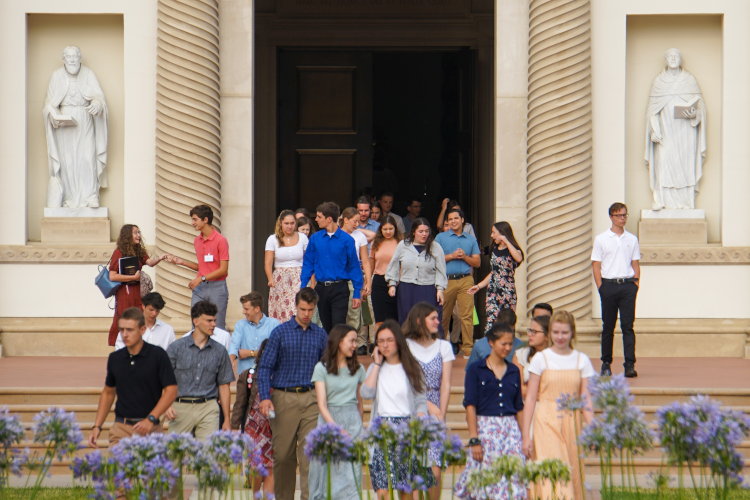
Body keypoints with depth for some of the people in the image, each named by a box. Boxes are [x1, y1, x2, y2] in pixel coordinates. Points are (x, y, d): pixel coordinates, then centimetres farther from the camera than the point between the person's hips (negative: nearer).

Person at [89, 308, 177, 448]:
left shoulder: (157, 355, -3)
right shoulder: (115, 358, 9)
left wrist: (151, 419, -14)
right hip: (121, 429, 3)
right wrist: (97, 426, 12)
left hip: (150, 430, -3)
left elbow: (171, 390, -5)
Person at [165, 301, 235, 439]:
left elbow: (224, 385, 13)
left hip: (208, 409, 1)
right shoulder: (176, 347, 4)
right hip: (181, 408, -1)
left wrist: (227, 420, 11)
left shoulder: (219, 351, 10)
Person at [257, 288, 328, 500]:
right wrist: (265, 397, -12)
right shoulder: (281, 332, 3)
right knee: (283, 454, 5)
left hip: (311, 400, 1)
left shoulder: (321, 335, 10)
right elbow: (265, 367, 0)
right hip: (284, 399, -1)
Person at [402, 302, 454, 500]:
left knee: (434, 471, -7)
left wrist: (441, 415, -4)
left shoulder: (444, 346, 11)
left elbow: (445, 385, 6)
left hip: (435, 411, 2)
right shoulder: (406, 346, 2)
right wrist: (428, 405, -9)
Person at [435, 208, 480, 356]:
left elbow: (477, 262, 12)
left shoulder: (471, 240, 15)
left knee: (467, 315, -9)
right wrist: (451, 256, -8)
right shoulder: (441, 238, 10)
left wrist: (464, 257, -5)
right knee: (443, 315, 4)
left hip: (465, 280, 0)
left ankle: (468, 348, -9)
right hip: (446, 280, 0)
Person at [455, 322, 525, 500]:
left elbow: (519, 407, 15)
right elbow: (470, 405, -4)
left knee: (512, 480, -4)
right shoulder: (476, 370, 0)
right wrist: (474, 440, -11)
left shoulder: (514, 371, 12)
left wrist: (524, 437, 9)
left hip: (510, 430, 3)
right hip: (485, 429, -3)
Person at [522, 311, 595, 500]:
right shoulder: (541, 359, 2)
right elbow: (530, 398, 3)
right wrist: (526, 435, -2)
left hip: (571, 425, 3)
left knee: (571, 475, 3)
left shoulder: (582, 360, 7)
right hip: (547, 424, -3)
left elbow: (586, 399, 6)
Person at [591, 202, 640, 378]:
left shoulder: (632, 239, 10)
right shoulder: (601, 239, 4)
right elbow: (596, 265, 3)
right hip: (609, 284, -1)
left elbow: (636, 264, 12)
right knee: (608, 326, 5)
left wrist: (636, 283, 1)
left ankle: (630, 364, -9)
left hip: (628, 285, 1)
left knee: (628, 325, -5)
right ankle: (606, 363, 14)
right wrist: (600, 287, -5)